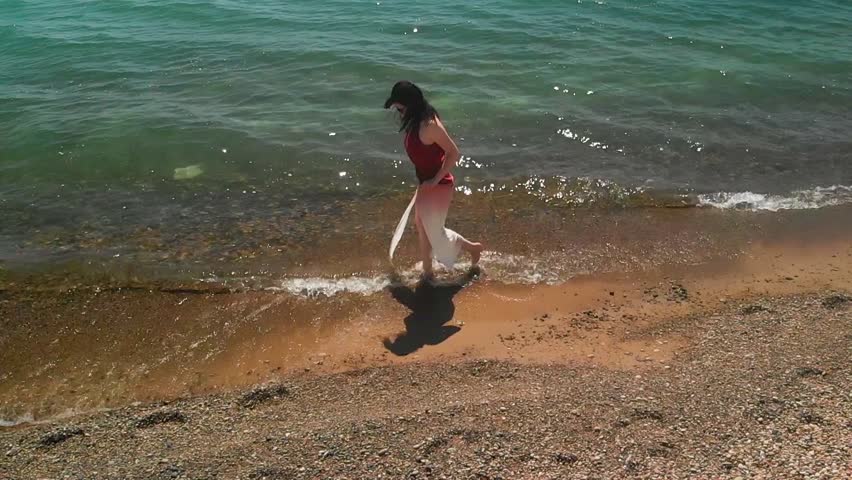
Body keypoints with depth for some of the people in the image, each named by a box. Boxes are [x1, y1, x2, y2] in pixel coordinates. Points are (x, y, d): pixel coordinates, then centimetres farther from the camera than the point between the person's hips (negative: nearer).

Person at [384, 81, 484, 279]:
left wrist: (435, 180, -21)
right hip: (426, 184, 9)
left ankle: (473, 247, 29)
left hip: (438, 185, -9)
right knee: (422, 228, 18)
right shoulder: (415, 122, 1)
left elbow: (454, 153, -25)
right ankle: (427, 272, 34)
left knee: (435, 232, 5)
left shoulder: (429, 125, -26)